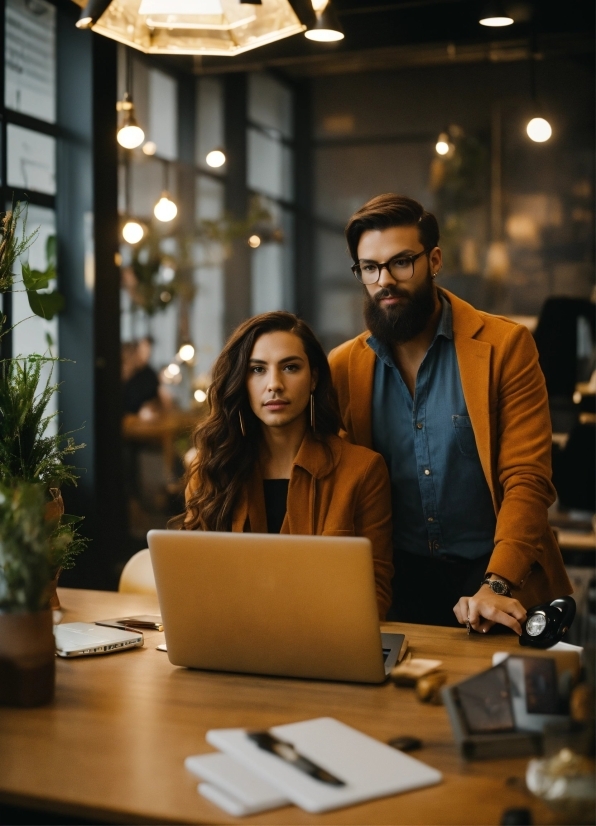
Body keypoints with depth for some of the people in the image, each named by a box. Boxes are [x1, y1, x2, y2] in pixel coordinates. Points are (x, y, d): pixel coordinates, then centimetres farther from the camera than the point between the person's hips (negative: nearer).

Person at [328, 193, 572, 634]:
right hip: (400, 578, 2)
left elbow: (527, 480, -8)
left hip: (493, 570, -2)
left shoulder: (505, 345, -3)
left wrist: (496, 586, -22)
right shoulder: (344, 366, 5)